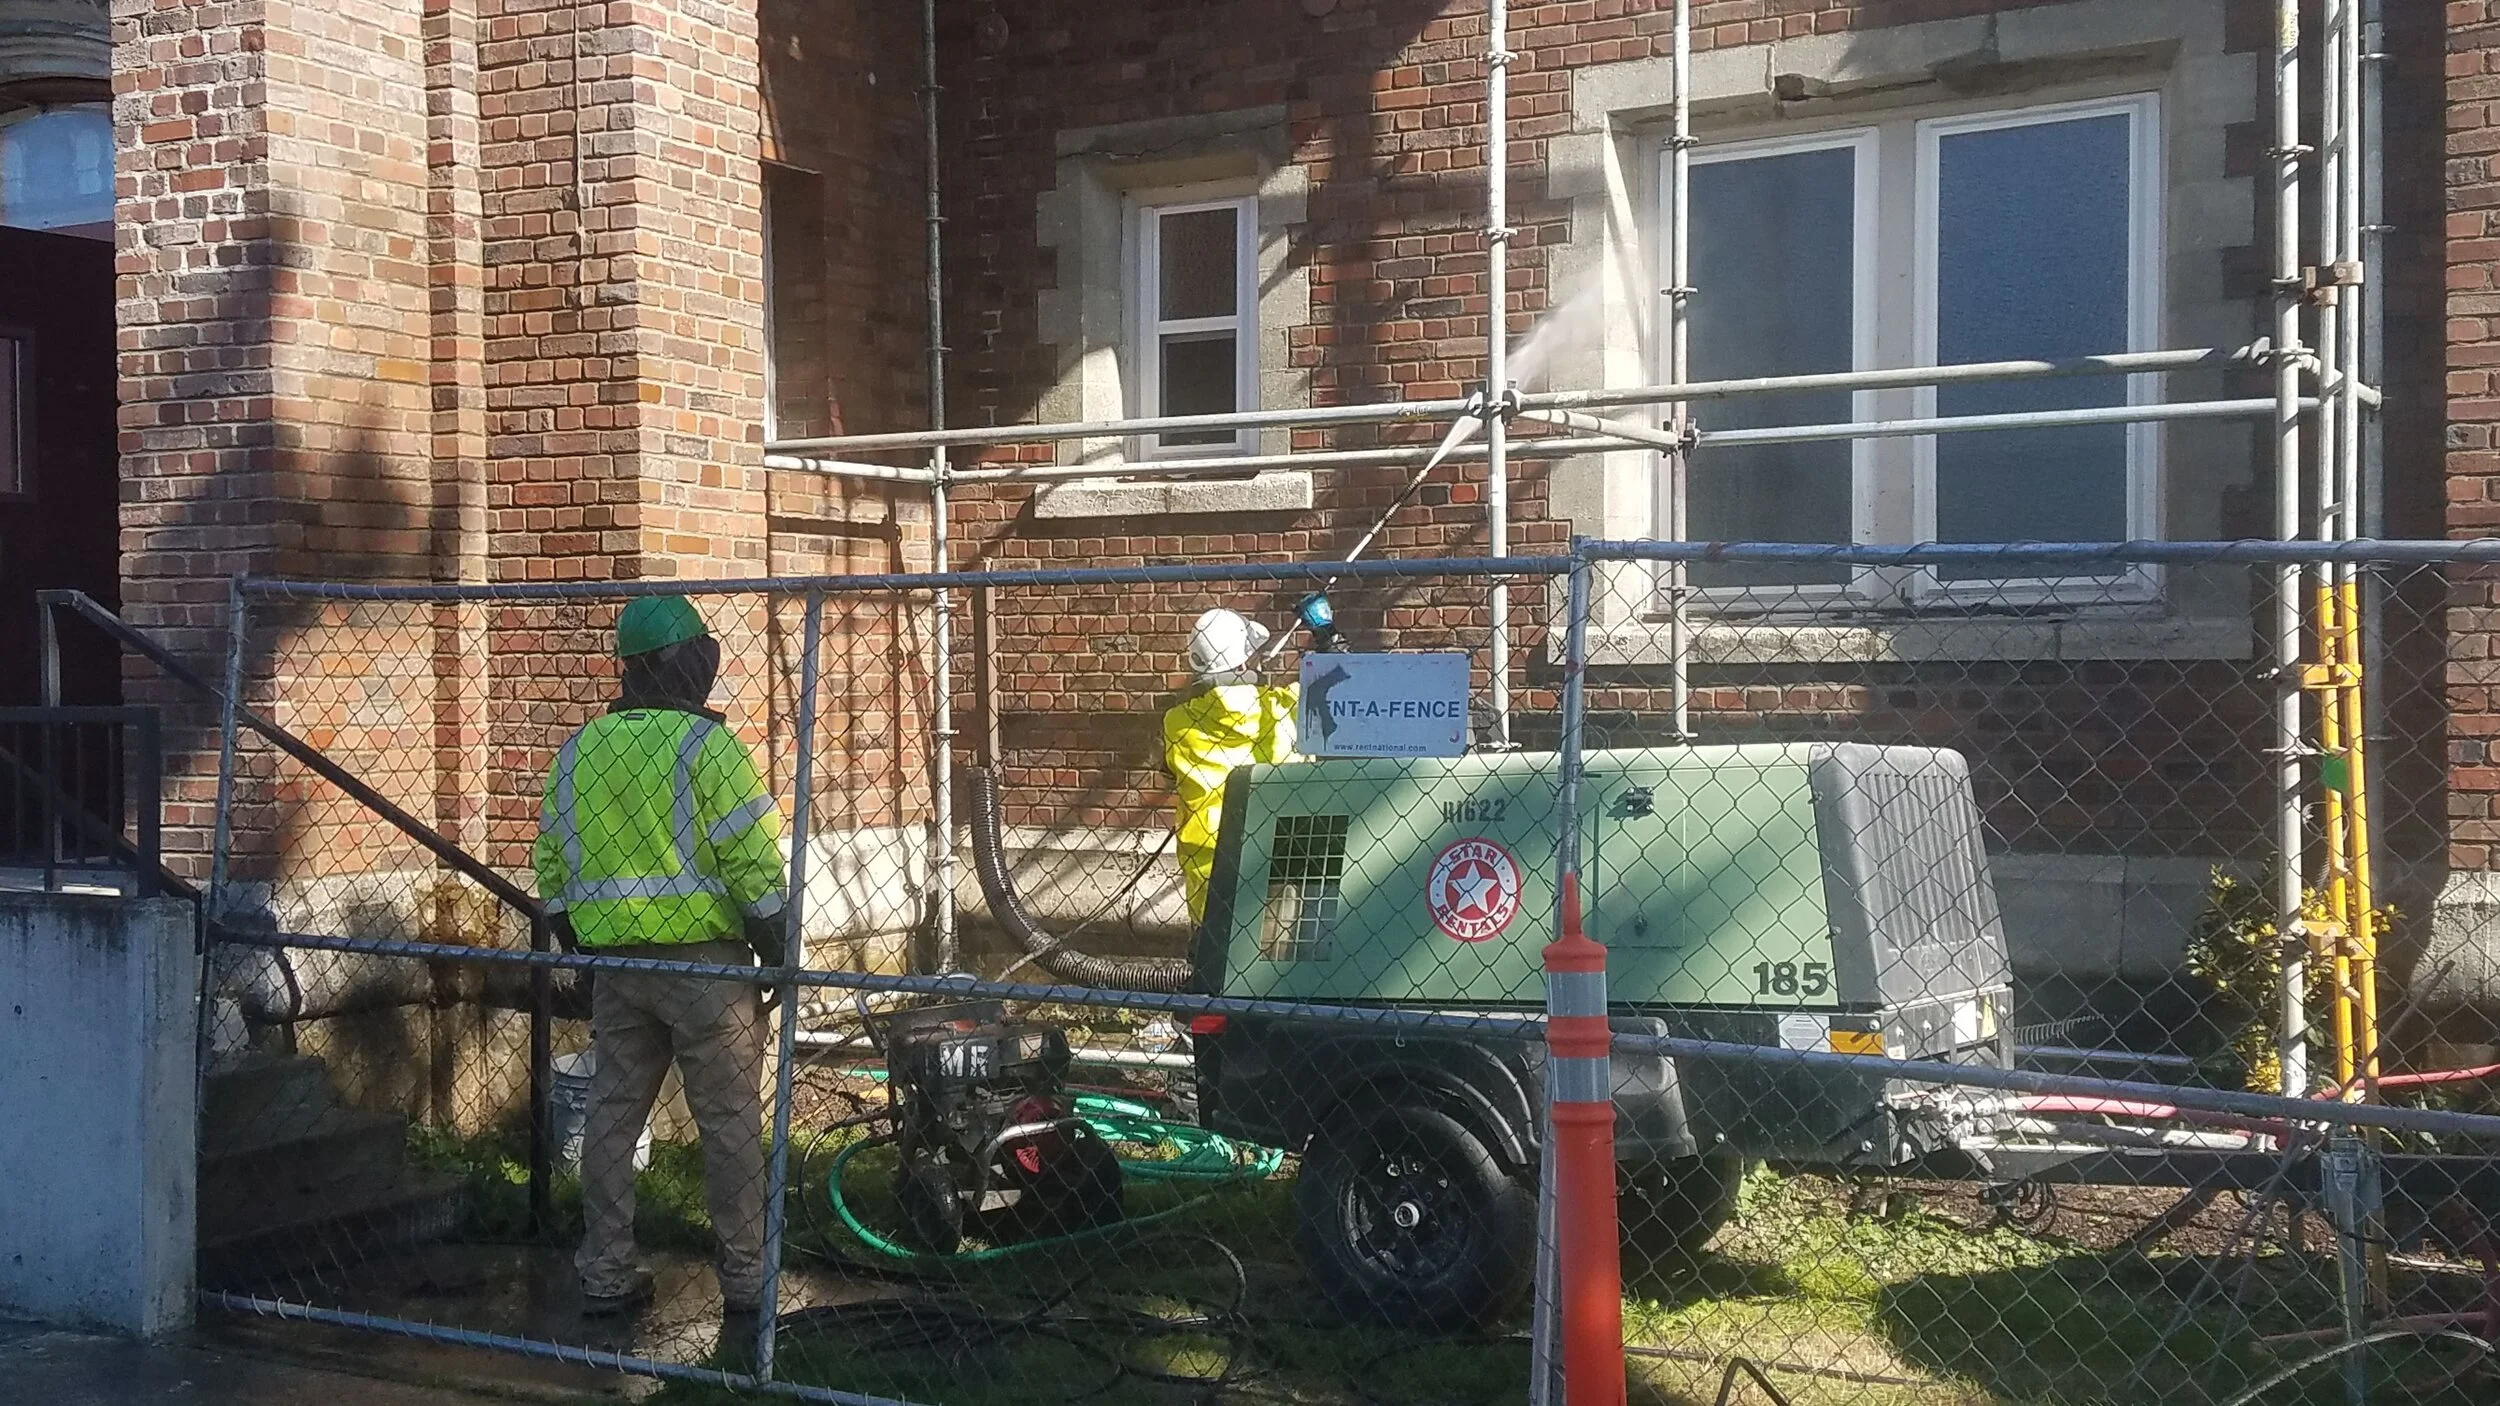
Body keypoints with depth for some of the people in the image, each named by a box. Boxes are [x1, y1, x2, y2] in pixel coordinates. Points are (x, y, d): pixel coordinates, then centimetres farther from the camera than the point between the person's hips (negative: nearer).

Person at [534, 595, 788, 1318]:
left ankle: (605, 1277, 16)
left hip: (615, 962, 6)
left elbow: (551, 859, 13)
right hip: (704, 959, -6)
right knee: (731, 1122, 3)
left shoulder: (578, 749, 8)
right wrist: (778, 945, -6)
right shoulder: (704, 742, -11)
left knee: (612, 1116, 11)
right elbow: (751, 857, -15)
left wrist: (580, 946, 22)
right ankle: (746, 1279, 9)